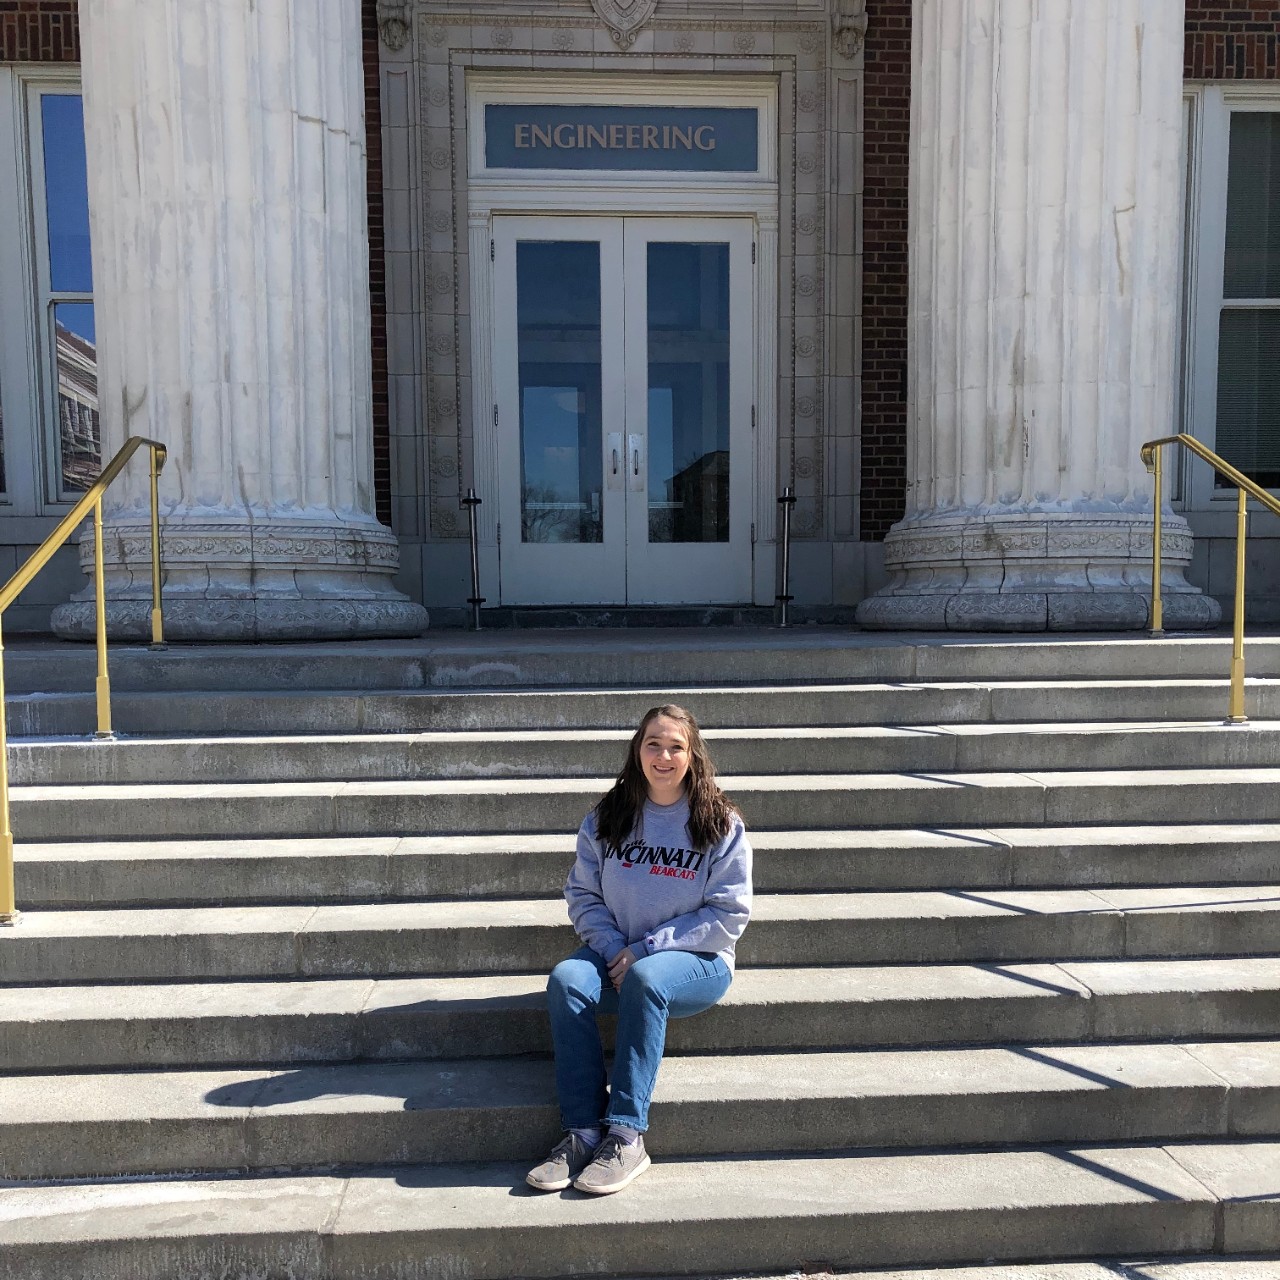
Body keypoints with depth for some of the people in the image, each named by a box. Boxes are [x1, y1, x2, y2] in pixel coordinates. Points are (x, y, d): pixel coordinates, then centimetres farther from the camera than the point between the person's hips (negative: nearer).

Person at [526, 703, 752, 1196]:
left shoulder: (721, 824, -4)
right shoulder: (607, 817, 5)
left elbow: (729, 914, -8)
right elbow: (582, 893, 5)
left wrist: (645, 950, -15)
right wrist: (613, 948, -14)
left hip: (697, 960, -3)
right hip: (615, 953, 3)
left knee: (645, 978, -35)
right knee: (566, 979, -27)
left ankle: (626, 1137, -27)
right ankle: (581, 1132, -24)